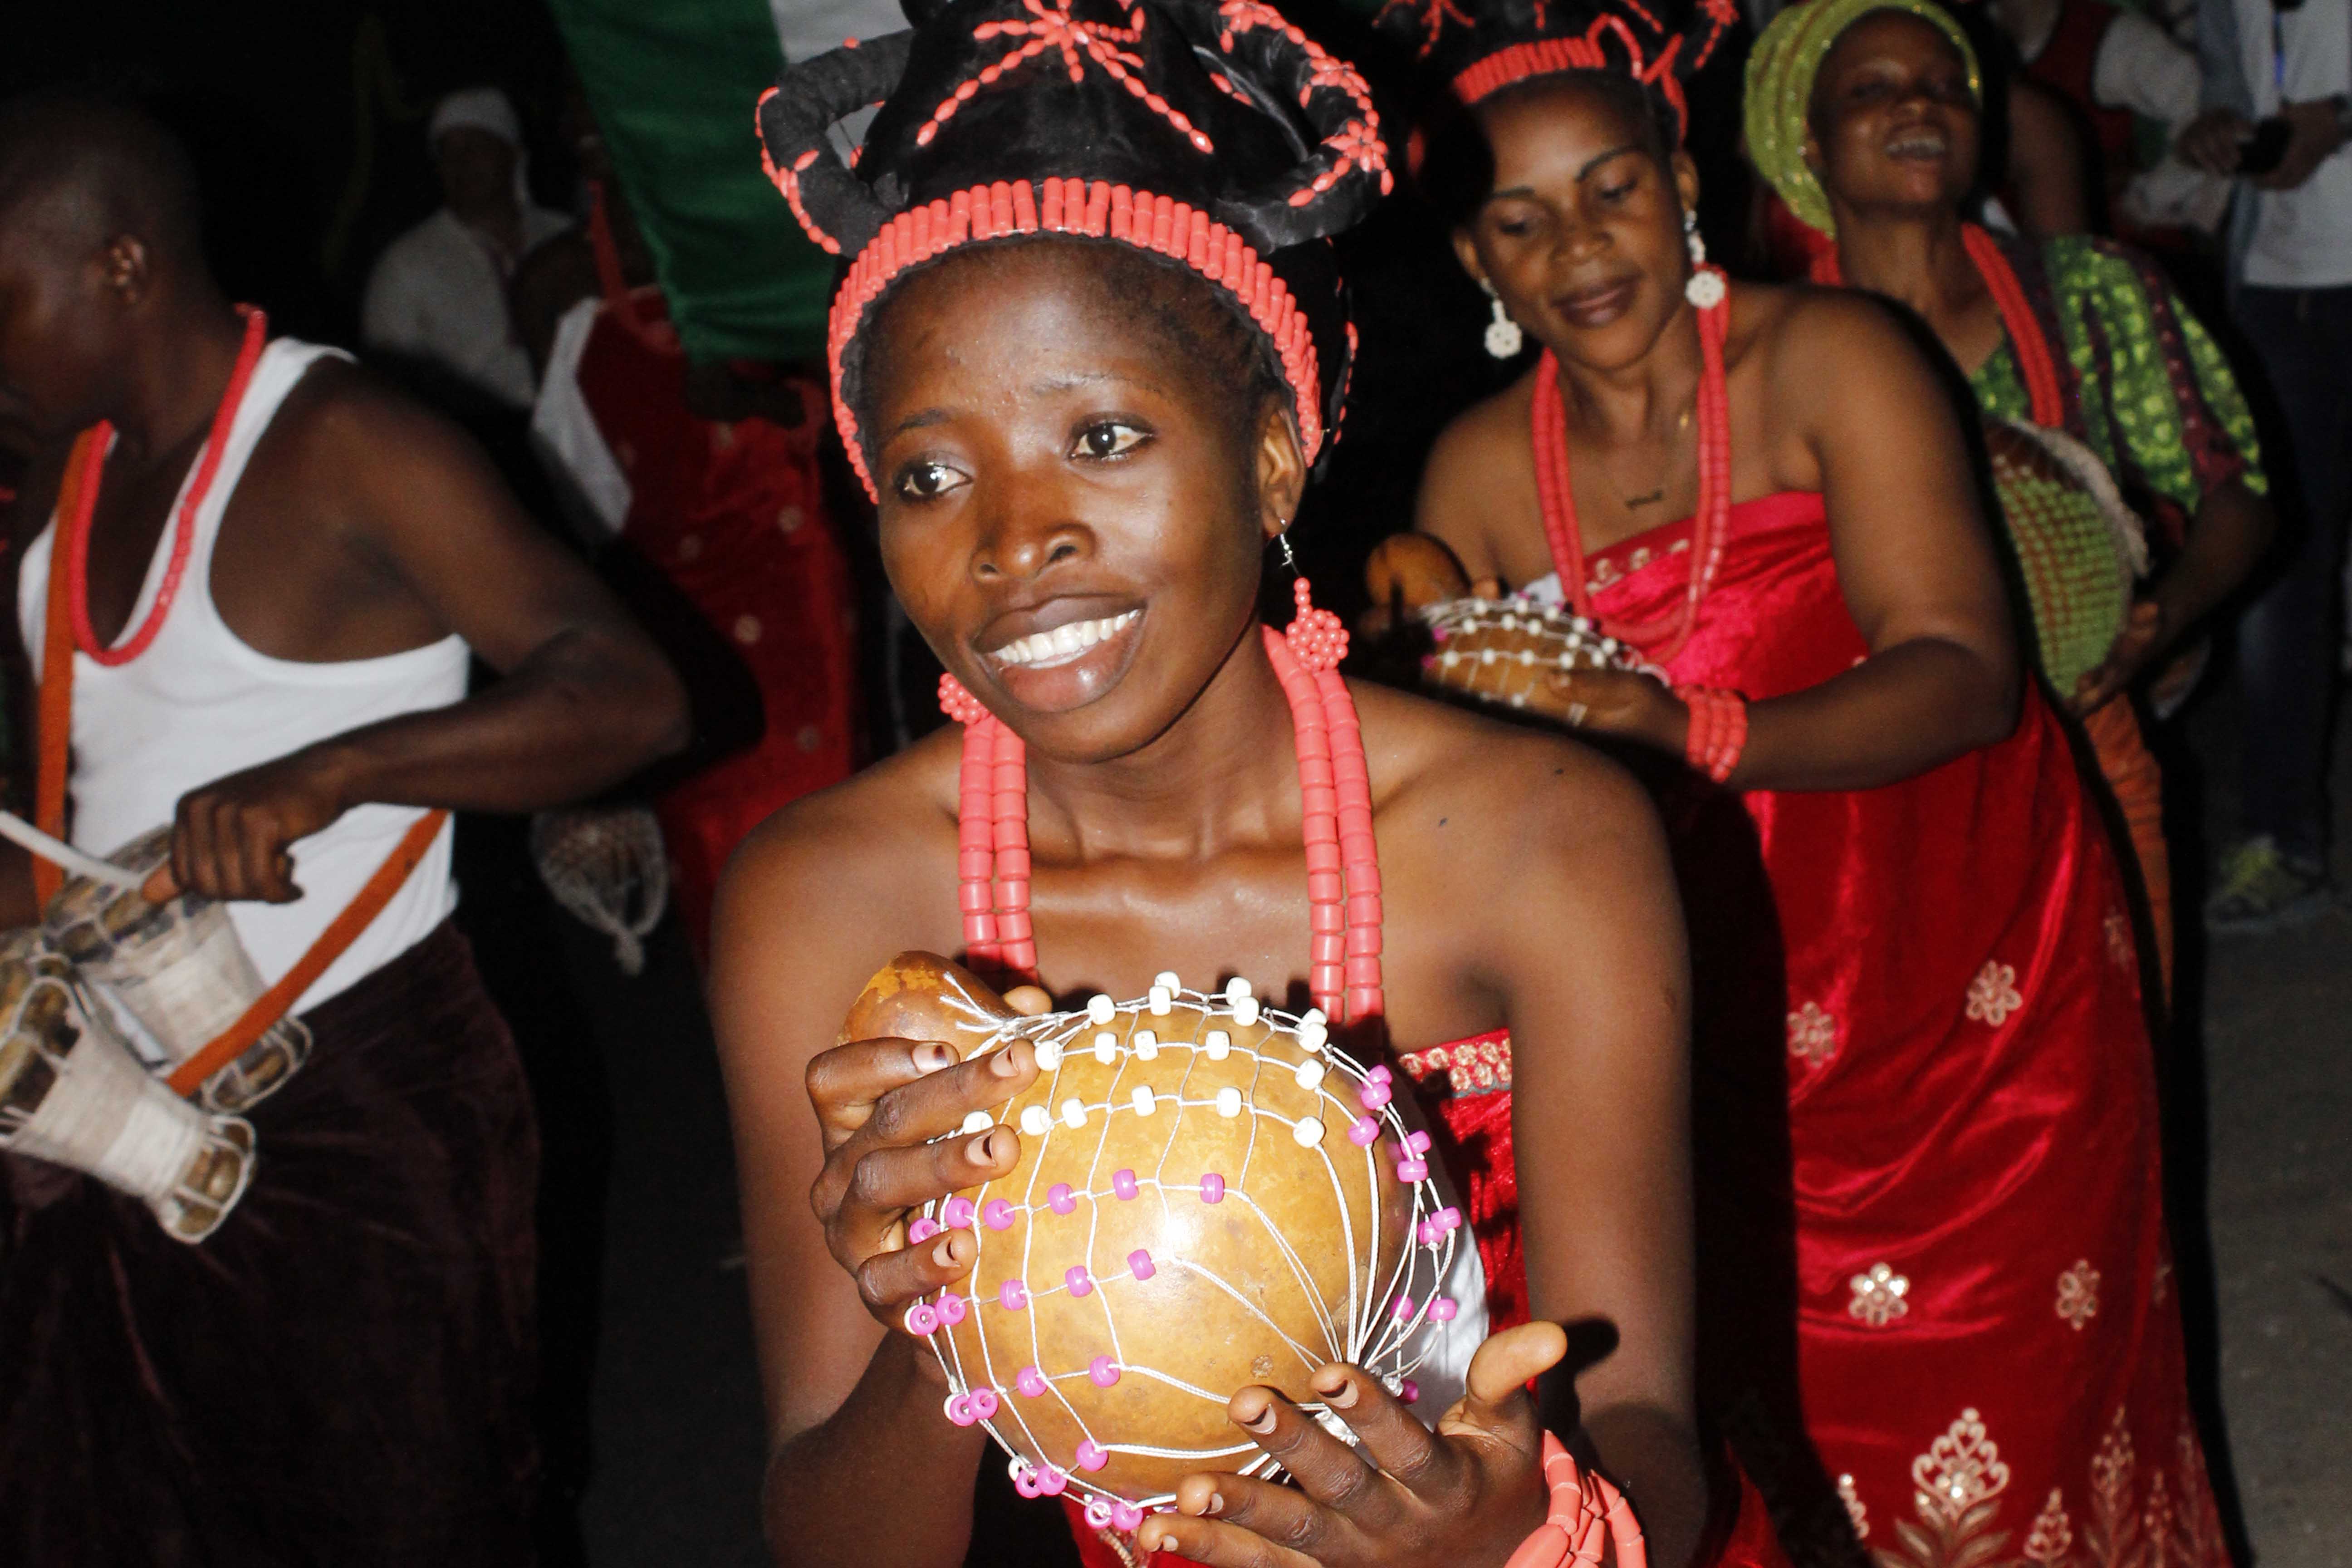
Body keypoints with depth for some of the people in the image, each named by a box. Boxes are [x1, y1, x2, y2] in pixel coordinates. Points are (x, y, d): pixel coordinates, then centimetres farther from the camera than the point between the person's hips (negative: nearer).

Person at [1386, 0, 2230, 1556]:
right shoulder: (1481, 471, -3)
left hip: (1975, 992, -2)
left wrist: (1693, 730, -40)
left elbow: (1962, 675, -25)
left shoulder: (1825, 360, -14)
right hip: (1734, 1044, 3)